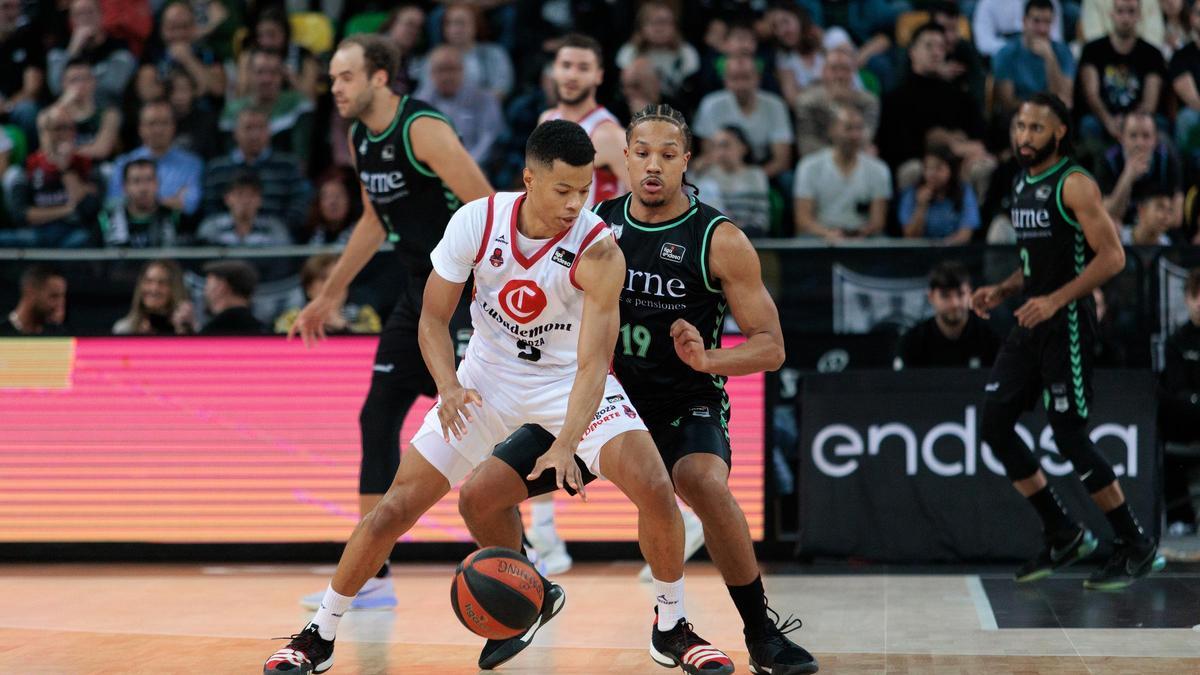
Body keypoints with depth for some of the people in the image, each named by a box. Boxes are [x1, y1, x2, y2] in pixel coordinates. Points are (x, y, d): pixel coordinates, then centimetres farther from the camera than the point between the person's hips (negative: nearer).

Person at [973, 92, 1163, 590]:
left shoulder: (1074, 185, -12)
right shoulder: (1021, 185, 14)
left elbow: (1112, 256, -18)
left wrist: (1054, 300, -25)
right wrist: (1001, 291, 9)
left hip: (1066, 325, -9)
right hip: (1029, 324, 9)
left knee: (1070, 437, -8)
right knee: (995, 426, 4)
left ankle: (1136, 548, 5)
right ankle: (1063, 537, 16)